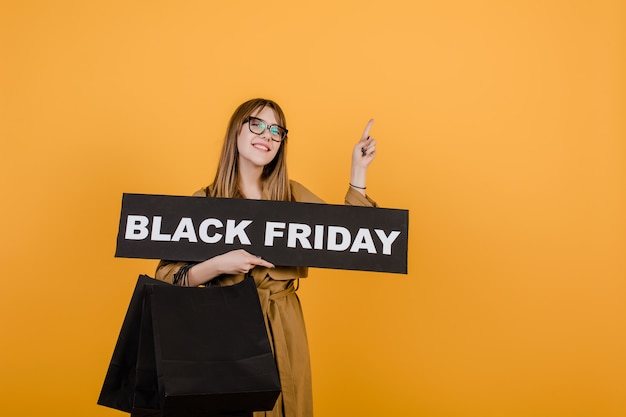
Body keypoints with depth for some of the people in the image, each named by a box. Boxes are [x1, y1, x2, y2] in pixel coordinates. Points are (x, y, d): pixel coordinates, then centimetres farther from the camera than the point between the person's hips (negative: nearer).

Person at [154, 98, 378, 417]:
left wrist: (359, 172, -4)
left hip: (283, 331, 3)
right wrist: (219, 265, -22)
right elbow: (165, 276, -7)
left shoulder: (293, 195, 3)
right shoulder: (204, 202, -5)